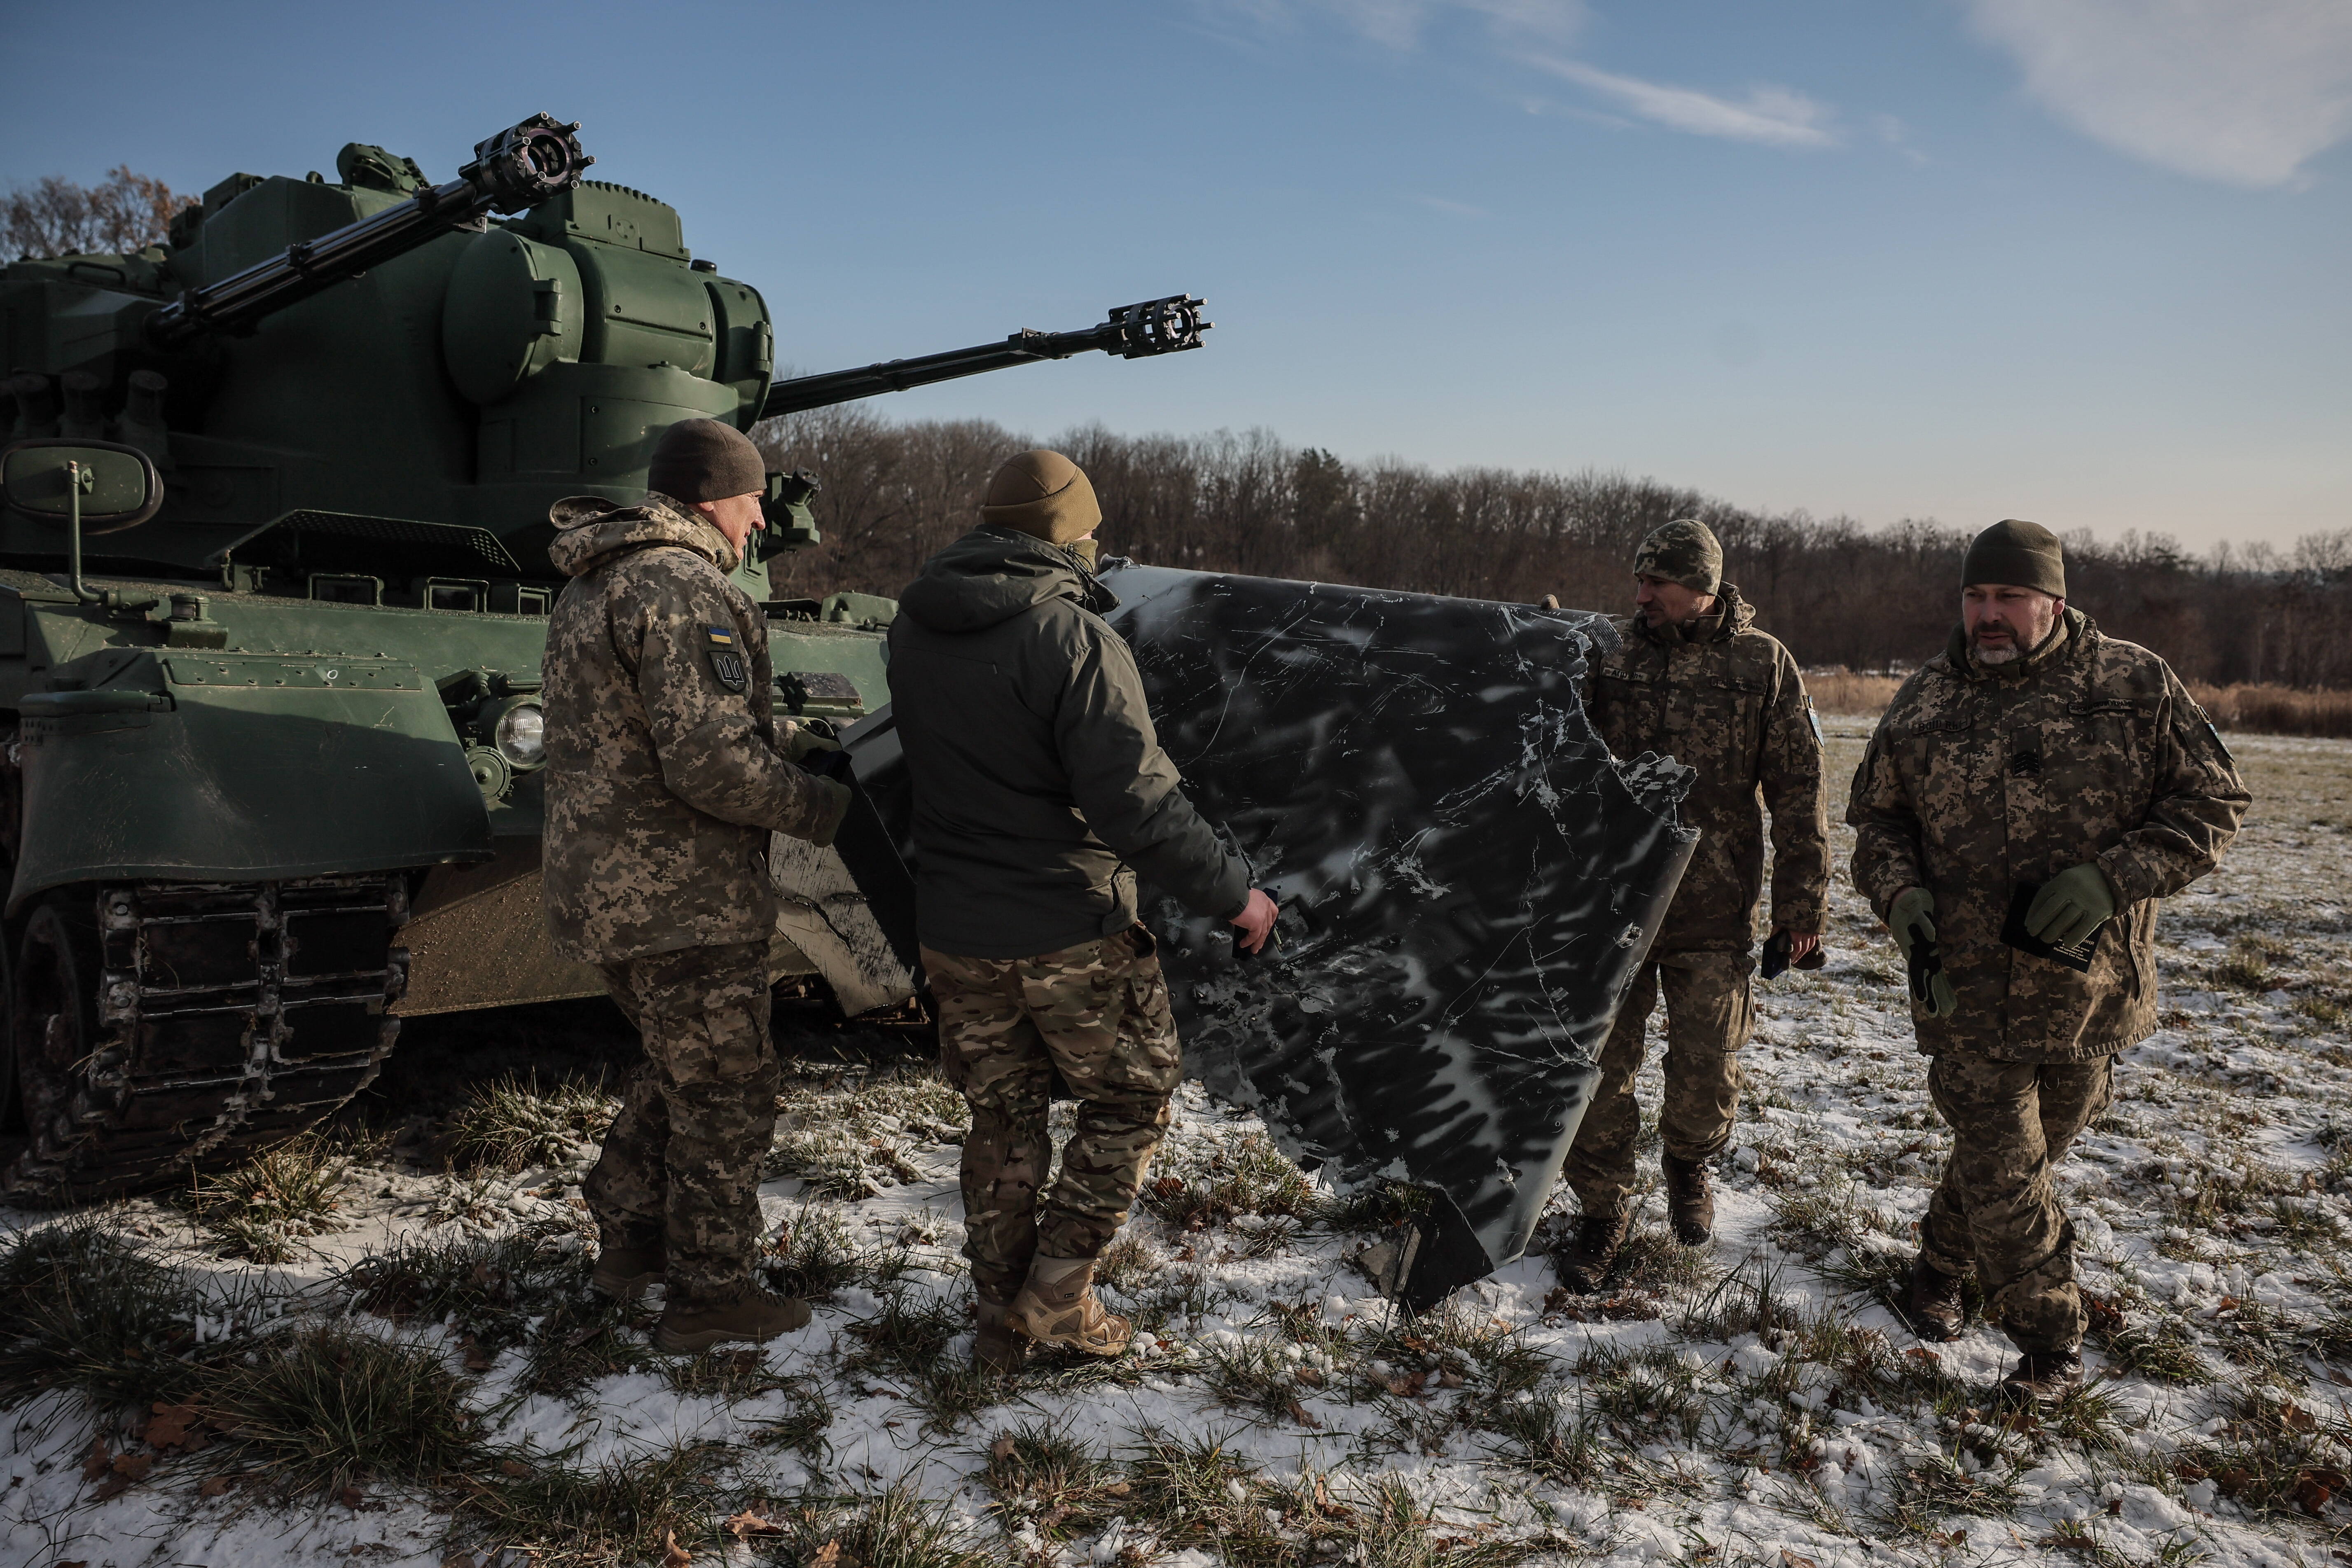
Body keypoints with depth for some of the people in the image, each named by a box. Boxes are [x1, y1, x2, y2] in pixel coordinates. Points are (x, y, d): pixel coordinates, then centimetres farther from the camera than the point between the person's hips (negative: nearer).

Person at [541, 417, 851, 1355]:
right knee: (725, 1092, 3)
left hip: (606, 885, 10)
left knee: (678, 1066, 25)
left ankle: (630, 1240, 34)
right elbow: (708, 758, -27)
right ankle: (707, 1295, 14)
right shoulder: (681, 590, -19)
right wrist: (822, 809, -15)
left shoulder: (590, 586, 15)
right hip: (682, 897, -10)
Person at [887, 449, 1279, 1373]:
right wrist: (1231, 892, -15)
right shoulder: (1072, 638, -20)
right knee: (1129, 1104, 15)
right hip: (1071, 931, -6)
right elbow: (1135, 802, -24)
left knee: (1002, 1117, 18)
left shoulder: (913, 628, 3)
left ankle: (1002, 1321, 26)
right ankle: (1056, 1295, 15)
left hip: (955, 933, 6)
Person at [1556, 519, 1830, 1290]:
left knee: (1706, 1071, 7)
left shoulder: (1763, 665, -1)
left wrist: (1801, 906, -1)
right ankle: (1602, 1210, 23)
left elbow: (1798, 792, 1)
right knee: (1599, 1062, 5)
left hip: (1713, 914, -1)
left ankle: (1689, 1162, 39)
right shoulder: (1608, 654, 2)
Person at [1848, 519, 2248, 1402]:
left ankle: (1939, 1265, 41)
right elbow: (1875, 818, 12)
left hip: (2092, 988, 0)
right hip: (1968, 990, 0)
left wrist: (2112, 878, -17)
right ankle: (2052, 1345, 19)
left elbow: (2212, 803, -2)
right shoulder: (1923, 703, 2)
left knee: (2030, 1153, 16)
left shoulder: (2136, 685, -3)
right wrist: (1900, 896, -8)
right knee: (2001, 1171, 1)